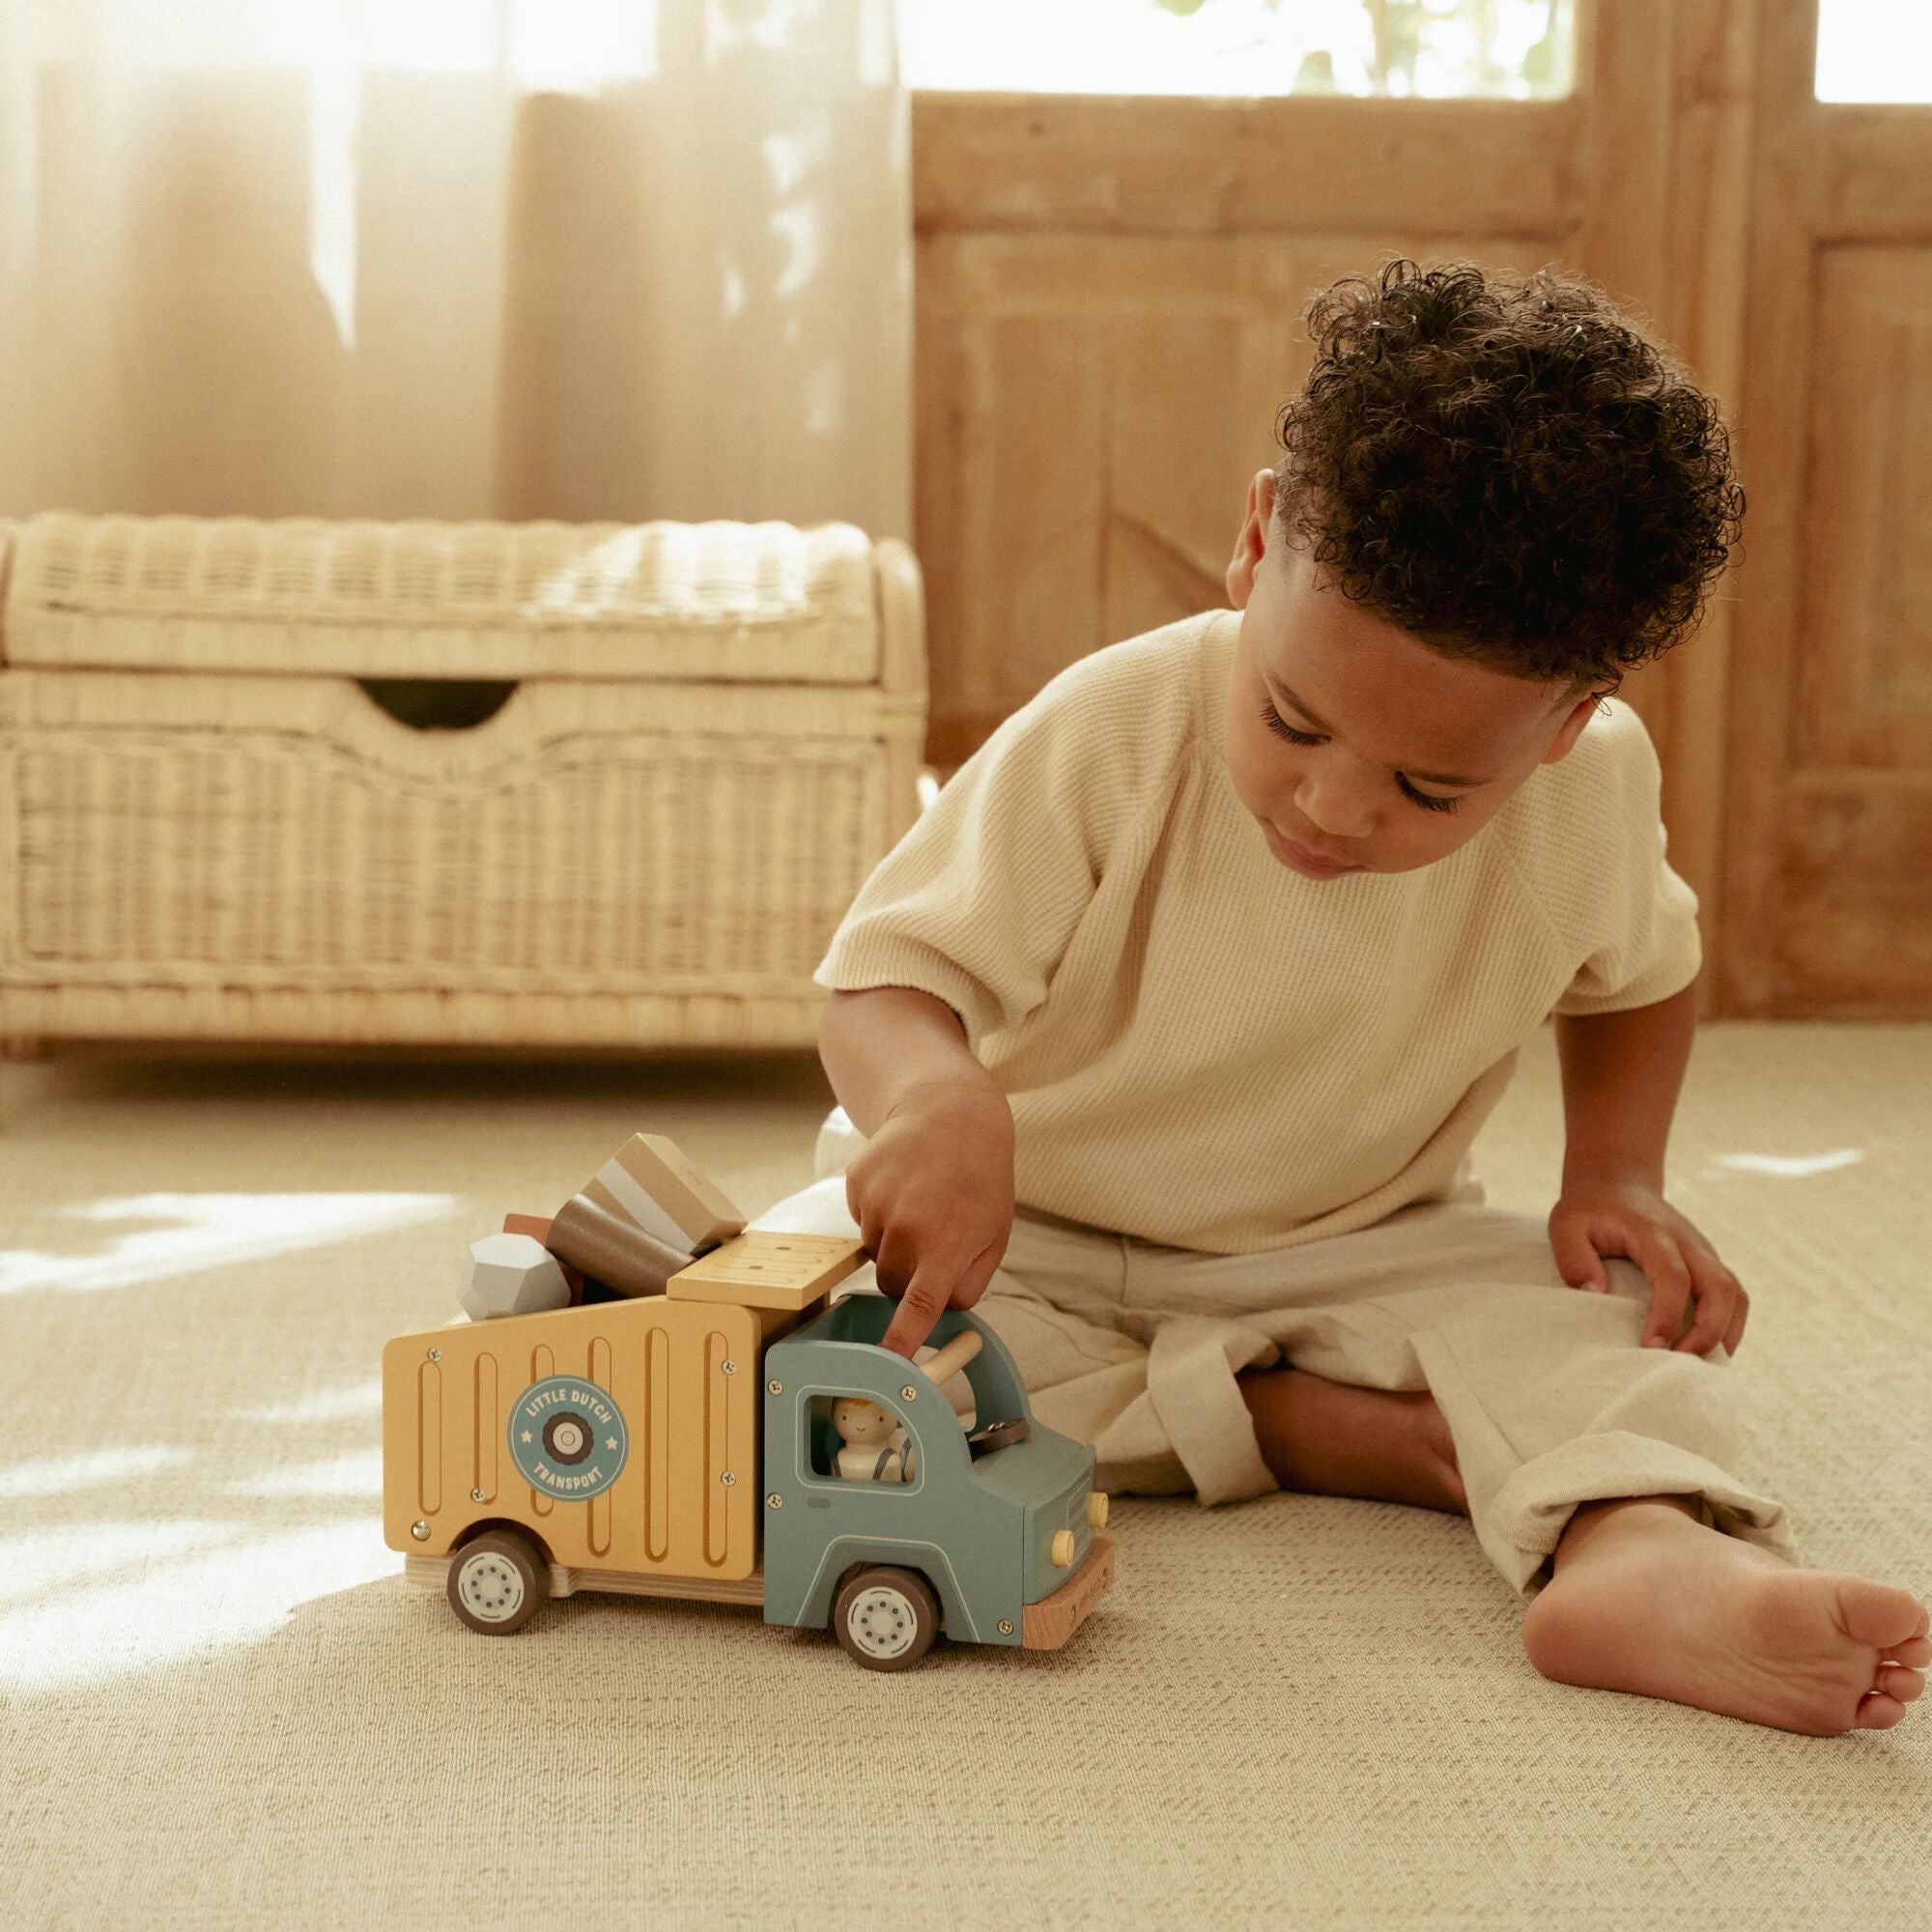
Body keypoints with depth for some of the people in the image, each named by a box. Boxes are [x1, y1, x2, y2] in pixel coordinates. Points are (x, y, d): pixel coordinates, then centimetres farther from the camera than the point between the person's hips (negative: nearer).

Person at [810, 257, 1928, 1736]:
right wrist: (938, 1098, -50)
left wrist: (1618, 1174, -8)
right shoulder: (1110, 738, -26)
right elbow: (890, 976, -27)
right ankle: (1329, 1432, -24)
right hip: (1038, 1236, -1)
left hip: (1351, 1246, 2)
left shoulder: (1594, 787, -15)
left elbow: (1641, 971, 9)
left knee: (1618, 1315, -22)